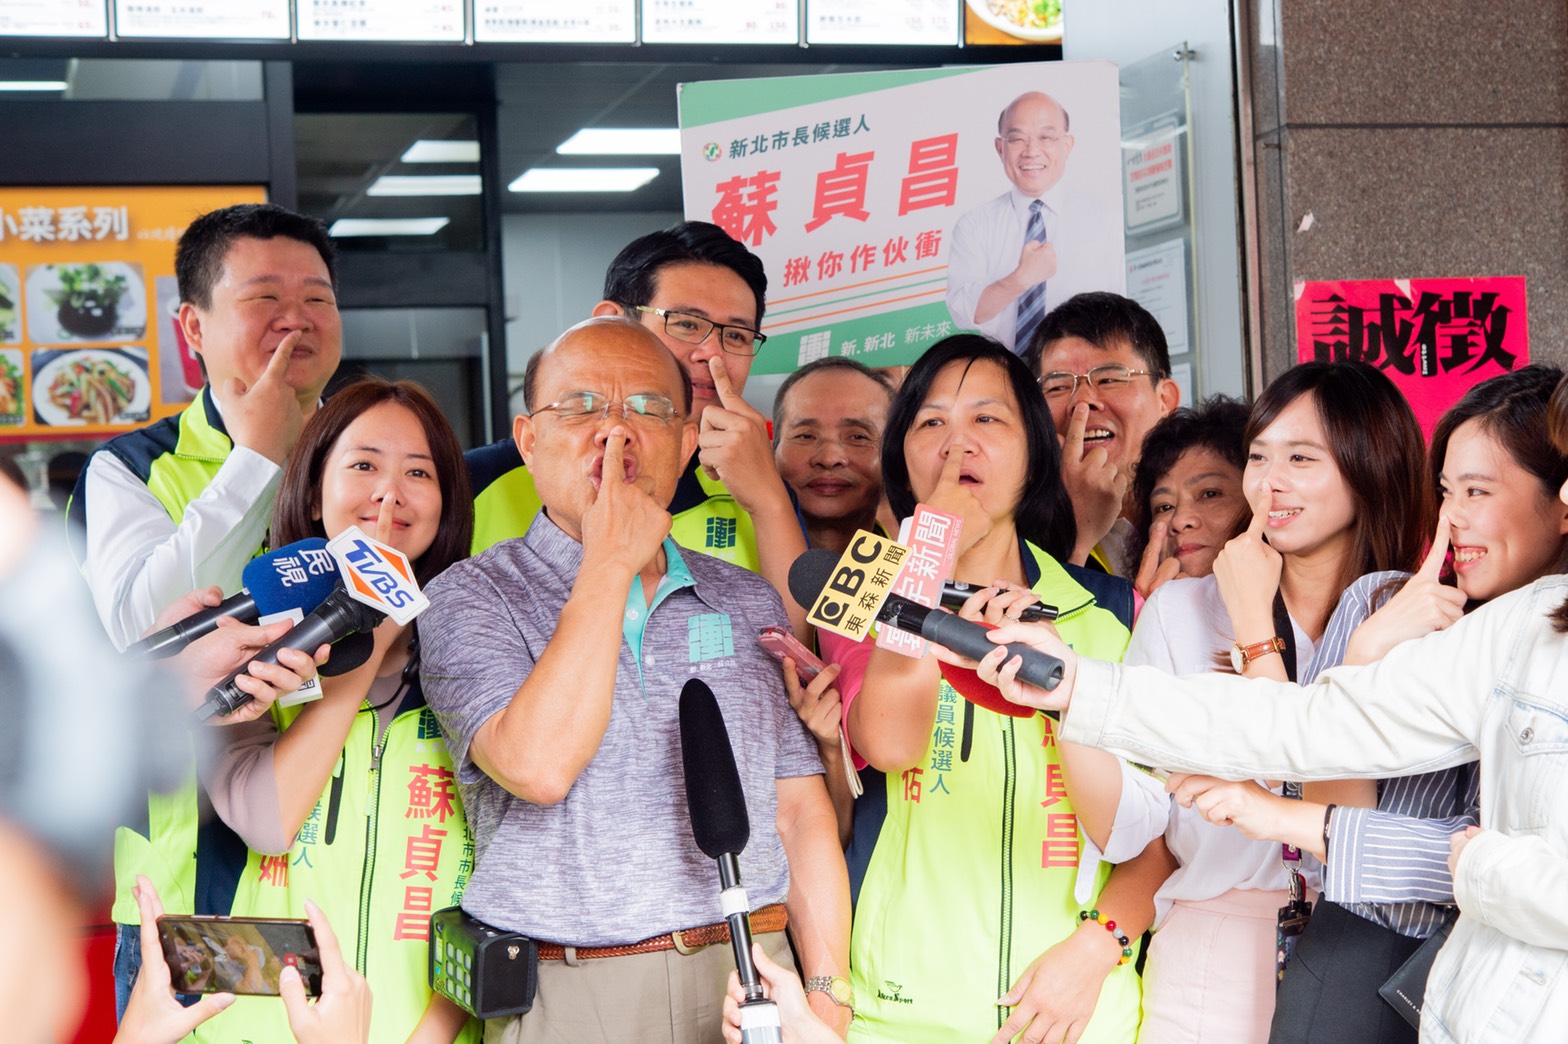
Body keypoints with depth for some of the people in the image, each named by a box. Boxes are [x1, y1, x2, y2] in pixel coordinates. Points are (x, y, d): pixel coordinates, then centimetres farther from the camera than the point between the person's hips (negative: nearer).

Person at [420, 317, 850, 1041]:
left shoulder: (750, 604, 12)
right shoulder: (469, 596, -1)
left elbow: (802, 816, 10)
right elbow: (538, 766, -19)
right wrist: (610, 563, -13)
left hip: (752, 985, 4)